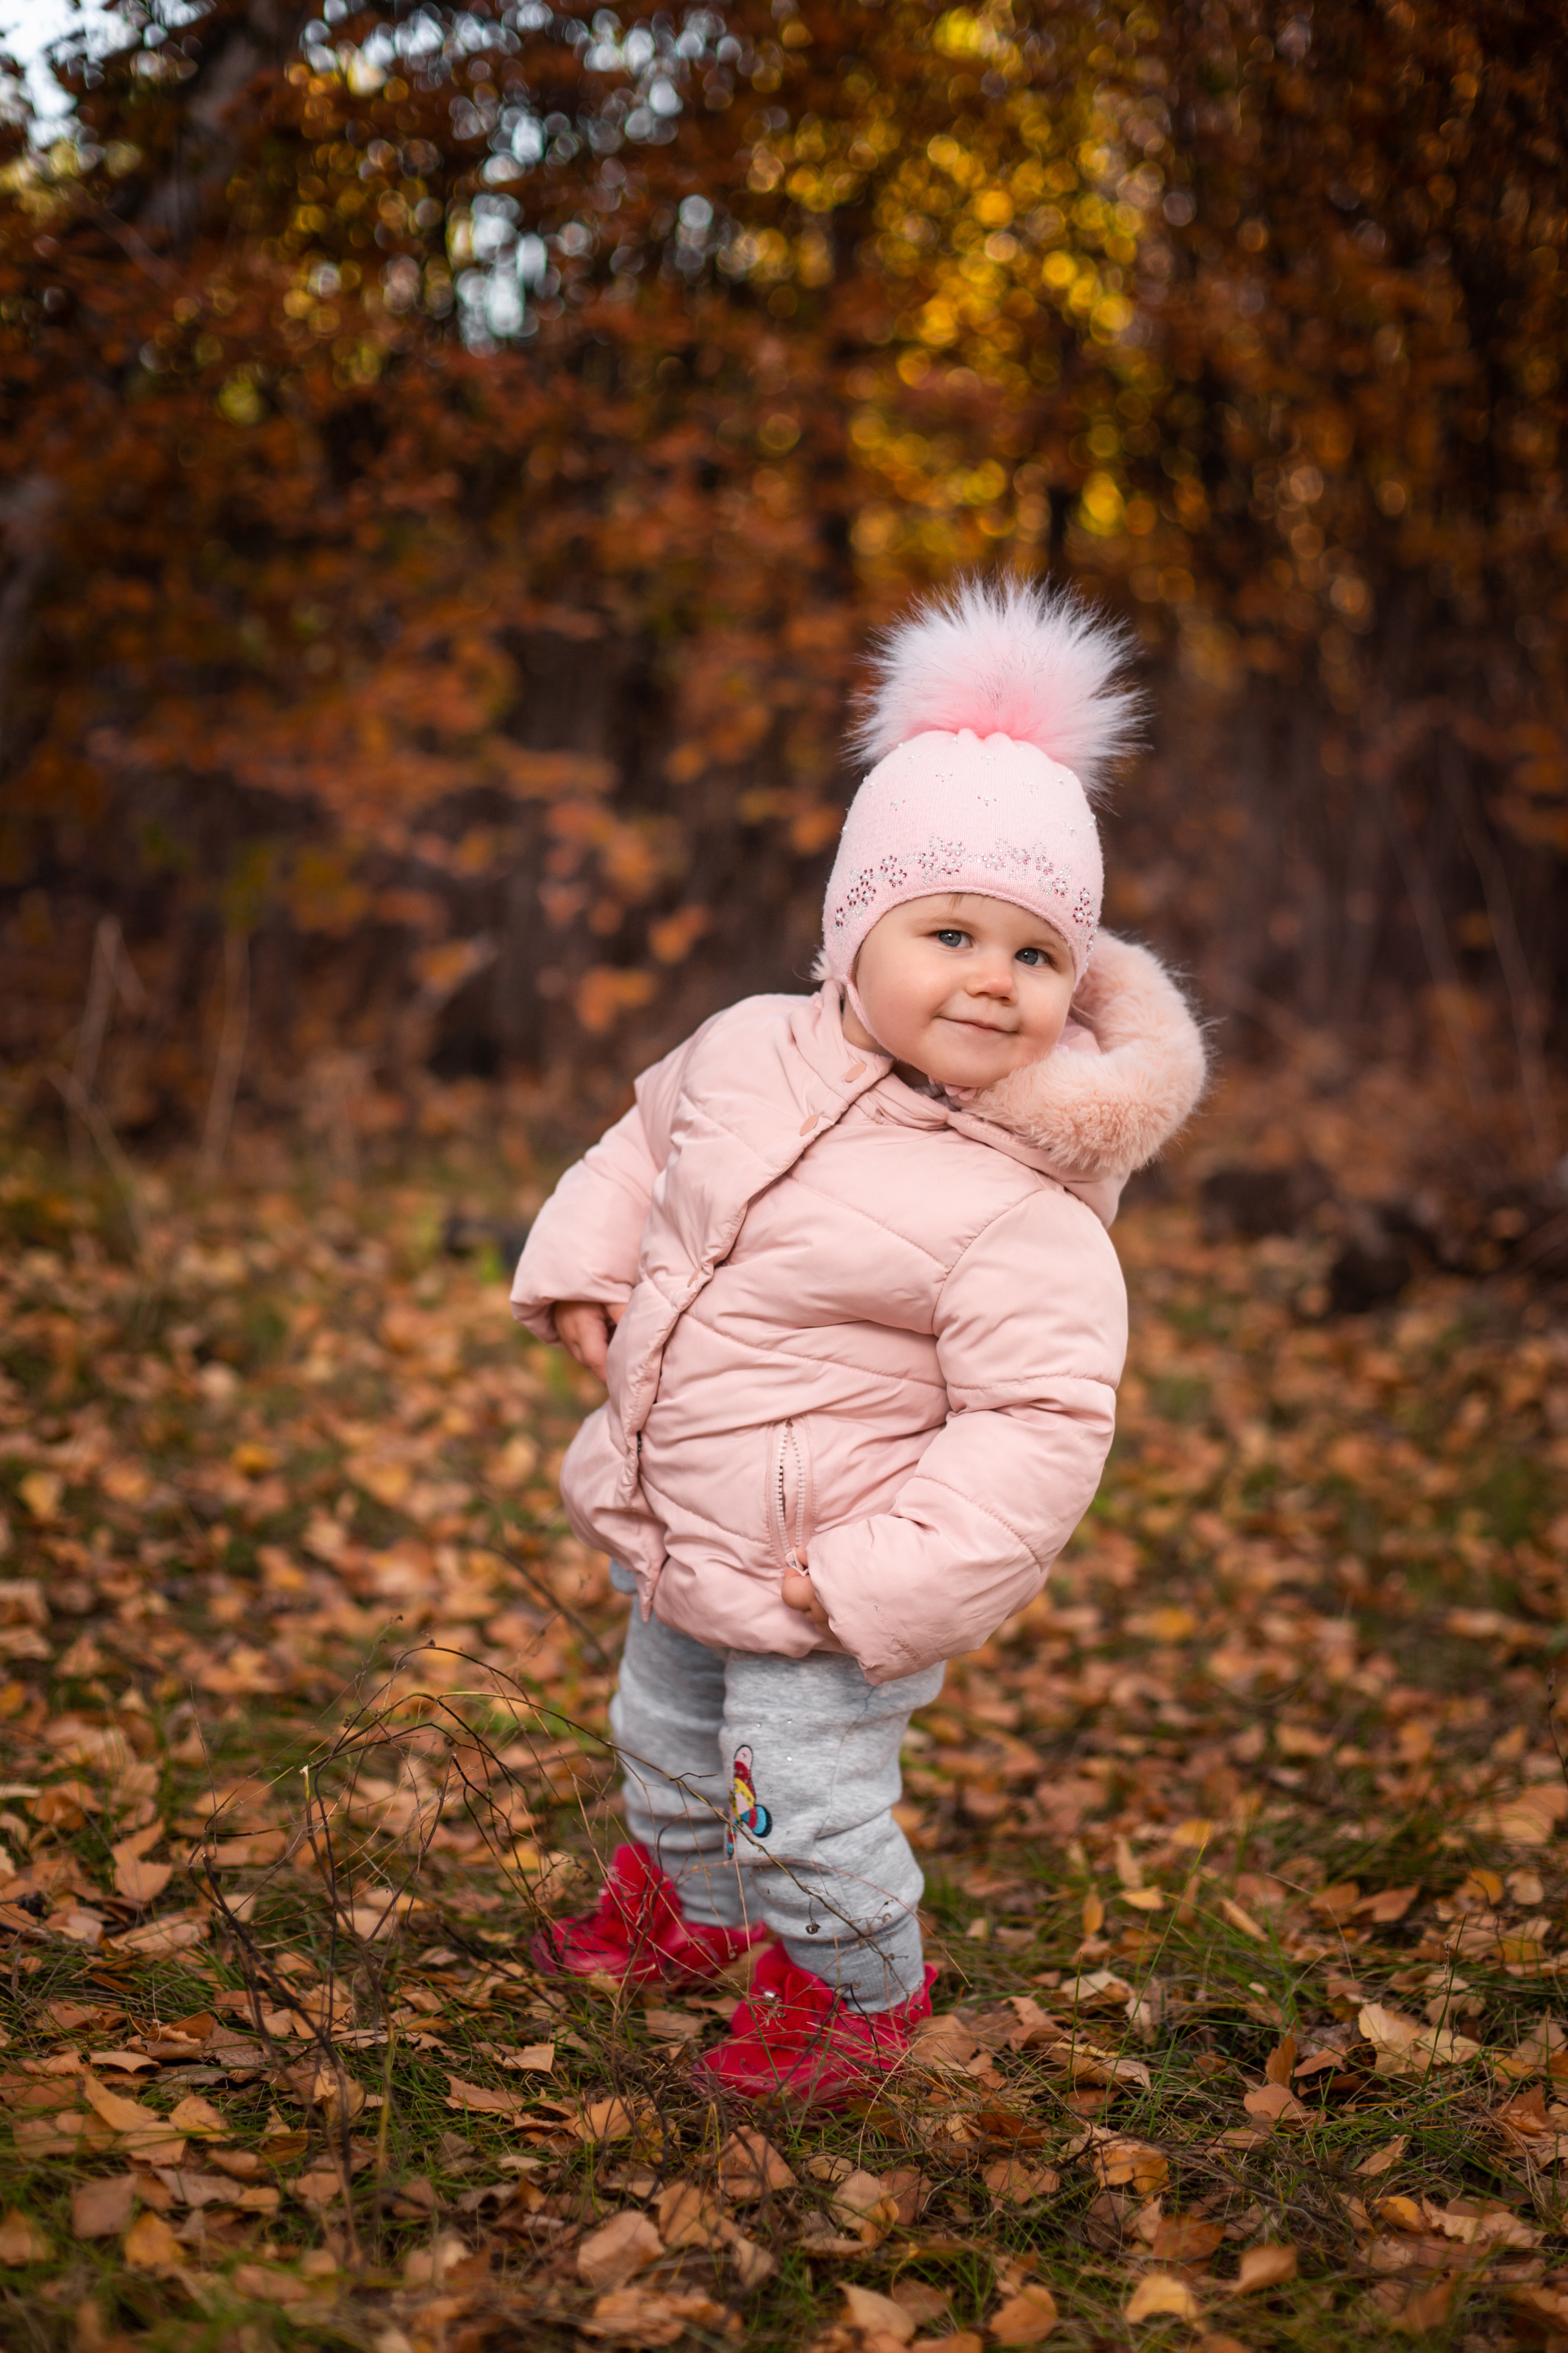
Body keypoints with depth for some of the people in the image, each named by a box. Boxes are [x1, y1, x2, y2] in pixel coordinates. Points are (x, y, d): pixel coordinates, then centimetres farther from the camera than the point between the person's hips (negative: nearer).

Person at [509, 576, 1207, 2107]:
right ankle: (682, 1908, 57)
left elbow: (1038, 1430, -25)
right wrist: (582, 1263, 1)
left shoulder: (1022, 1210, -27)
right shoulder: (748, 1054, -8)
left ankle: (854, 1993, 33)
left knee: (805, 1805, 3)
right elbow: (647, 1142, 14)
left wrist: (887, 1581, -28)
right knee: (666, 1737, 28)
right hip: (677, 1543, 7)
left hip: (823, 1587, -7)